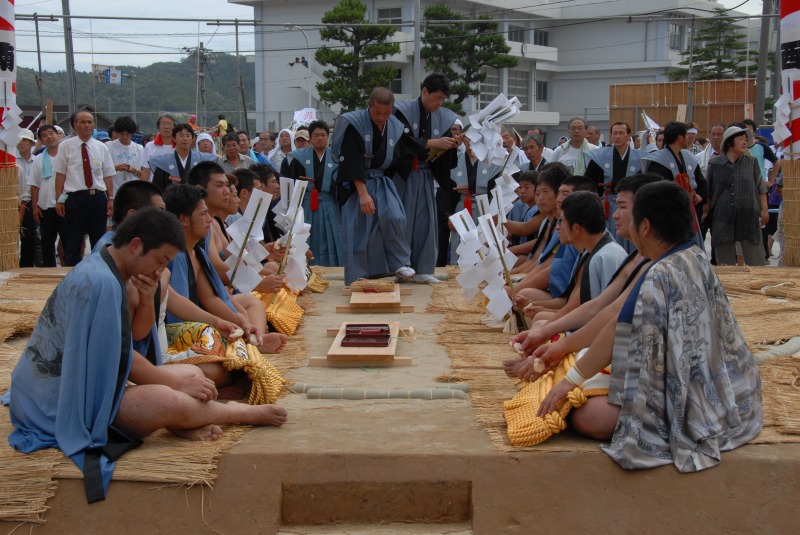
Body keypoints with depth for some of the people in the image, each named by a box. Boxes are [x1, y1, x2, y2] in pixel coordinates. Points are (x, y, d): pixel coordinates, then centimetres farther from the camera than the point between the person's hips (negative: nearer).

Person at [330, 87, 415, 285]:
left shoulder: (395, 127, 1)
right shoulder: (354, 123, -14)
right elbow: (352, 161, -20)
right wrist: (363, 193, -26)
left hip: (382, 182, 3)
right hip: (357, 184, -3)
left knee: (394, 217, -19)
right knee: (357, 229, -4)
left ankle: (399, 263, -3)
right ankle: (357, 278, 7)